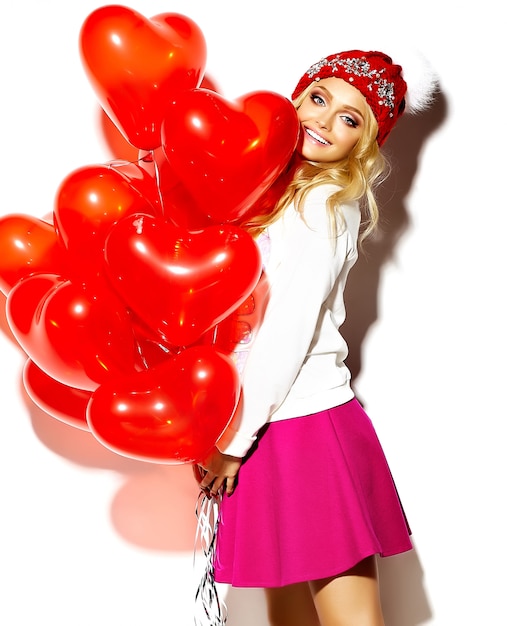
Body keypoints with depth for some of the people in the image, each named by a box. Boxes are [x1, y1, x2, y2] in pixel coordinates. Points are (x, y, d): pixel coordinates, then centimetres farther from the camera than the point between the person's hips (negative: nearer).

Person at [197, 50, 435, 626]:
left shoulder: (327, 205, -10)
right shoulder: (280, 190, 14)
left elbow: (289, 333, -14)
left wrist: (231, 438, -10)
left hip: (310, 429, -8)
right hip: (275, 426, 8)